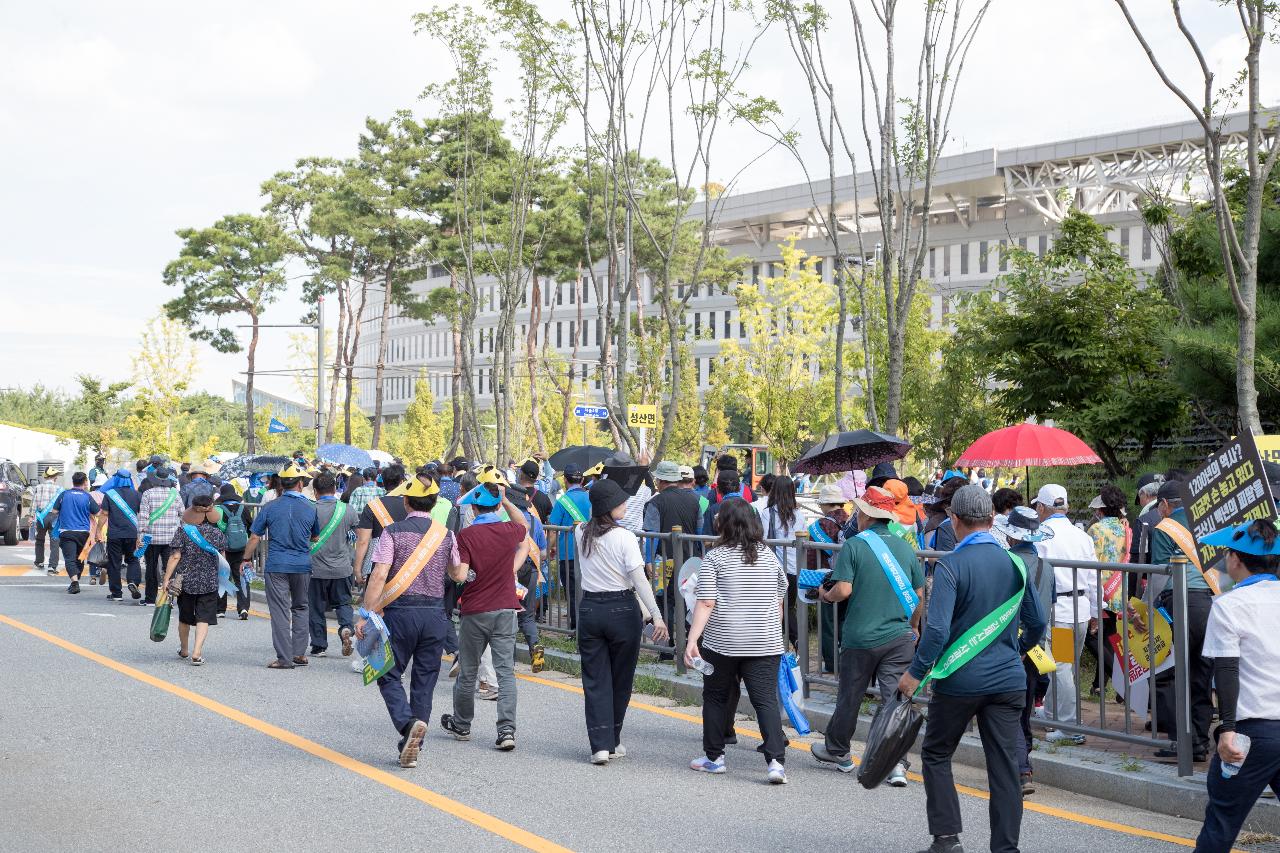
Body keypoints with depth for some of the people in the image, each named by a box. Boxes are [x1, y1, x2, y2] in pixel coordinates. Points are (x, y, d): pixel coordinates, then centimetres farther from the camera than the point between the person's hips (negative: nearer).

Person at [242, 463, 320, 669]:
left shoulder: (270, 507, -4)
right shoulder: (310, 508, 0)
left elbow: (255, 537, 0)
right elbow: (316, 536, 14)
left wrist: (246, 559, 13)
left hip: (276, 566, -2)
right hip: (303, 566, 2)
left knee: (280, 611, 0)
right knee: (300, 608, 18)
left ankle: (285, 658, -2)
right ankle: (299, 653, 16)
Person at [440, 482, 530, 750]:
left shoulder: (466, 535, -11)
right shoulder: (510, 531, -1)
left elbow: (460, 575, -18)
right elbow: (524, 525, 25)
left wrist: (448, 567, 2)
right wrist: (505, 499, 20)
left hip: (475, 611, -2)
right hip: (505, 609, 2)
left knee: (468, 672, 13)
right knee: (506, 671, 0)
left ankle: (461, 725, 29)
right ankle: (507, 730, -11)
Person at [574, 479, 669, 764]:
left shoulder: (580, 534, 2)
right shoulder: (625, 538, -13)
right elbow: (640, 580, -18)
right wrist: (657, 616, -19)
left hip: (589, 609, 4)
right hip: (622, 609, -3)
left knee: (595, 681, 6)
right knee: (620, 680, 12)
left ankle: (600, 744, -4)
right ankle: (612, 742, 21)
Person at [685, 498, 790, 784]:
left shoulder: (715, 557, -5)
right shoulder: (769, 556, 8)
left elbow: (706, 602, -12)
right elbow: (780, 601, 15)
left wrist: (692, 640, -13)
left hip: (722, 642, -2)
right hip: (765, 643, 2)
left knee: (716, 697, 14)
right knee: (766, 699, -1)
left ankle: (714, 757, 22)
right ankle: (776, 760, -14)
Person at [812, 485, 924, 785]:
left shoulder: (854, 545, -9)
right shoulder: (905, 547, 4)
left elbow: (844, 589, -17)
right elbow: (919, 592, 9)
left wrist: (827, 595, 5)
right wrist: (913, 626, 24)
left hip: (861, 637, -3)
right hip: (900, 637, 3)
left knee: (850, 697, 14)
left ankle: (838, 751, 31)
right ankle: (897, 763, -5)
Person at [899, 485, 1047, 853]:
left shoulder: (950, 565, -13)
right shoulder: (1015, 563, 3)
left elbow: (937, 629, -20)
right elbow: (1037, 623, 12)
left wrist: (915, 673, -9)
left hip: (960, 681, -4)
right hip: (1008, 681, 4)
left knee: (936, 754, 14)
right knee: (1004, 765, 7)